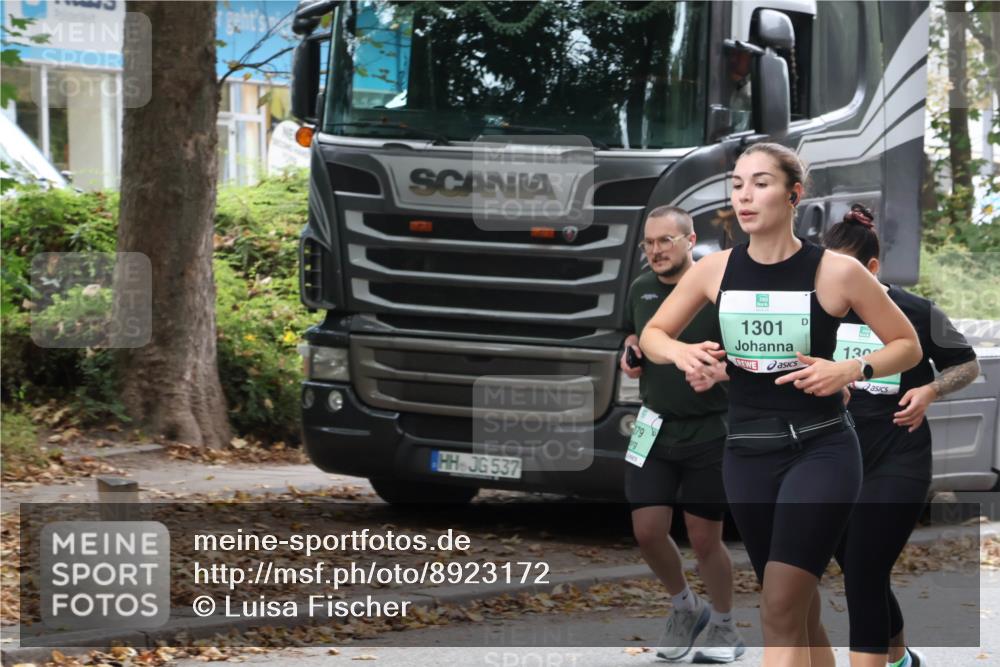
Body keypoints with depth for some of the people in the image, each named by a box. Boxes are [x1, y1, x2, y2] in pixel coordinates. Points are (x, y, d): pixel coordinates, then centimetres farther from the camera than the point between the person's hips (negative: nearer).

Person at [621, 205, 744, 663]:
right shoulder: (641, 290, 5)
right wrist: (630, 352, 3)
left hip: (708, 432, -5)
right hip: (654, 429, 5)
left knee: (705, 539, 2)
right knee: (647, 531, -1)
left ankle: (724, 627, 22)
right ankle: (685, 607, 25)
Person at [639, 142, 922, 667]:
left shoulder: (837, 272, -8)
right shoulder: (714, 271, 1)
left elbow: (907, 346, 2)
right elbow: (652, 334, 13)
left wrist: (852, 369, -16)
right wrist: (679, 351, -10)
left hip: (821, 449, -4)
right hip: (747, 453, 5)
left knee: (780, 609, -17)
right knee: (800, 614, 12)